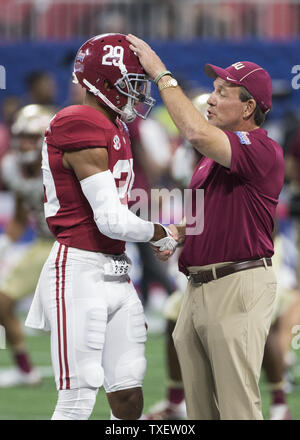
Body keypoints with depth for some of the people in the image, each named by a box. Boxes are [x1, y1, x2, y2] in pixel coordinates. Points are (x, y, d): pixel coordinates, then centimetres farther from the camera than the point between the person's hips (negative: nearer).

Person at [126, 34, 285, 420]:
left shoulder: (264, 151, -13)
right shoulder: (212, 157, 19)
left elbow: (198, 133, -28)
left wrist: (161, 74, -19)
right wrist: (172, 239, 8)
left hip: (237, 286, -9)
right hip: (197, 286, 10)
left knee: (237, 404, -9)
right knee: (198, 404, 11)